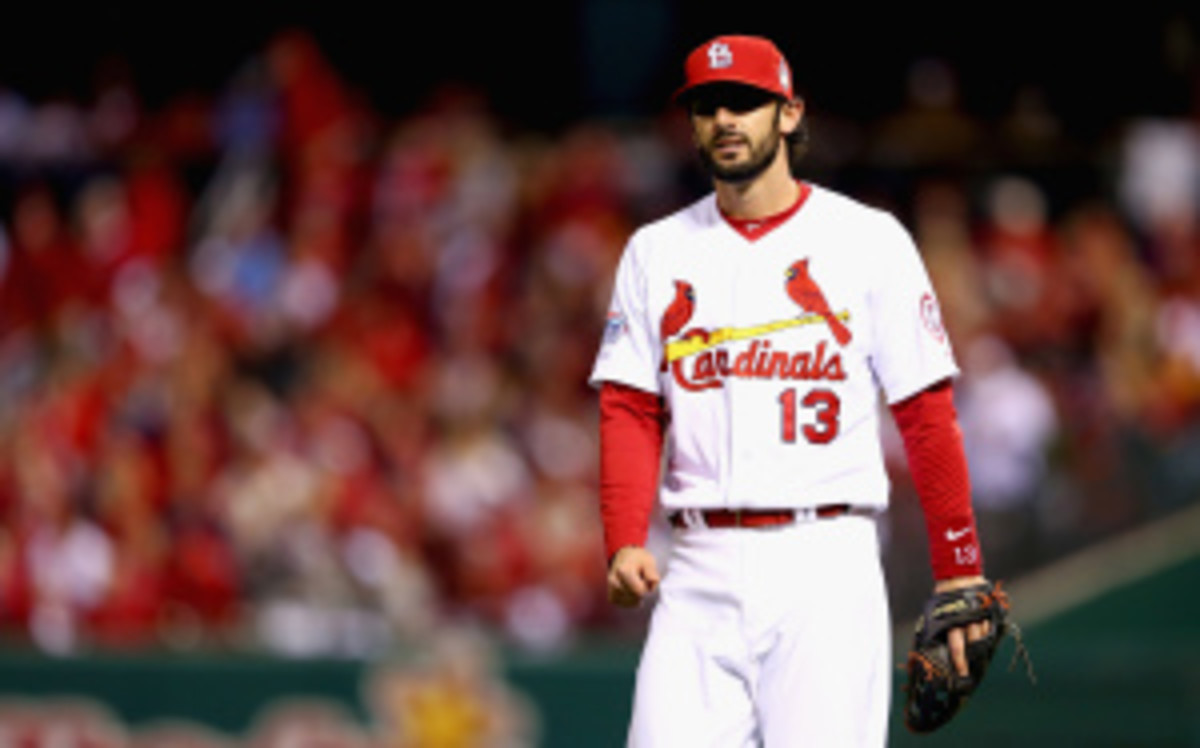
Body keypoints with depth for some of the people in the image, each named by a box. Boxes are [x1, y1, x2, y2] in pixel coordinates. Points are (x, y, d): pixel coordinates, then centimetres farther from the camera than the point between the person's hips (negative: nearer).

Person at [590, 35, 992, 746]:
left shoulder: (868, 241, 4)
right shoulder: (657, 252, 13)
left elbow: (927, 414, 3)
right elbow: (630, 413, 9)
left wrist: (960, 572, -2)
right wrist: (625, 541, -8)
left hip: (827, 562, -3)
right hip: (701, 570, 3)